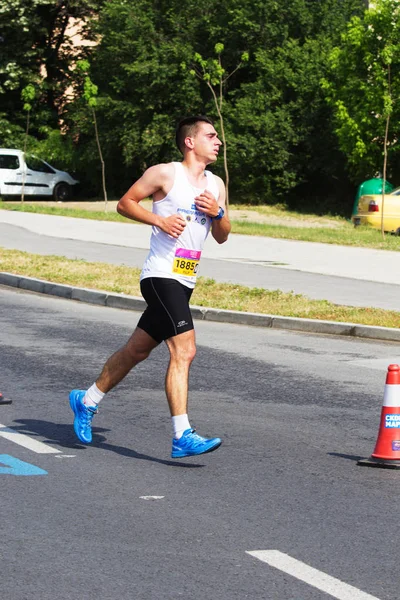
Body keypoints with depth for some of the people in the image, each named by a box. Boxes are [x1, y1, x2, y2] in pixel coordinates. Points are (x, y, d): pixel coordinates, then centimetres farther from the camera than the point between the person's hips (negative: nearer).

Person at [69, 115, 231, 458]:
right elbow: (125, 203, 0)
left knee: (137, 350, 17)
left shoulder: (216, 185, 15)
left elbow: (222, 237, 17)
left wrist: (217, 213, -3)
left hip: (185, 282, 8)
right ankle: (183, 436, -22)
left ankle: (87, 401, 35)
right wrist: (159, 219, -14)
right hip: (161, 275, -8)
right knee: (184, 351, -19)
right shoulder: (165, 174, -5)